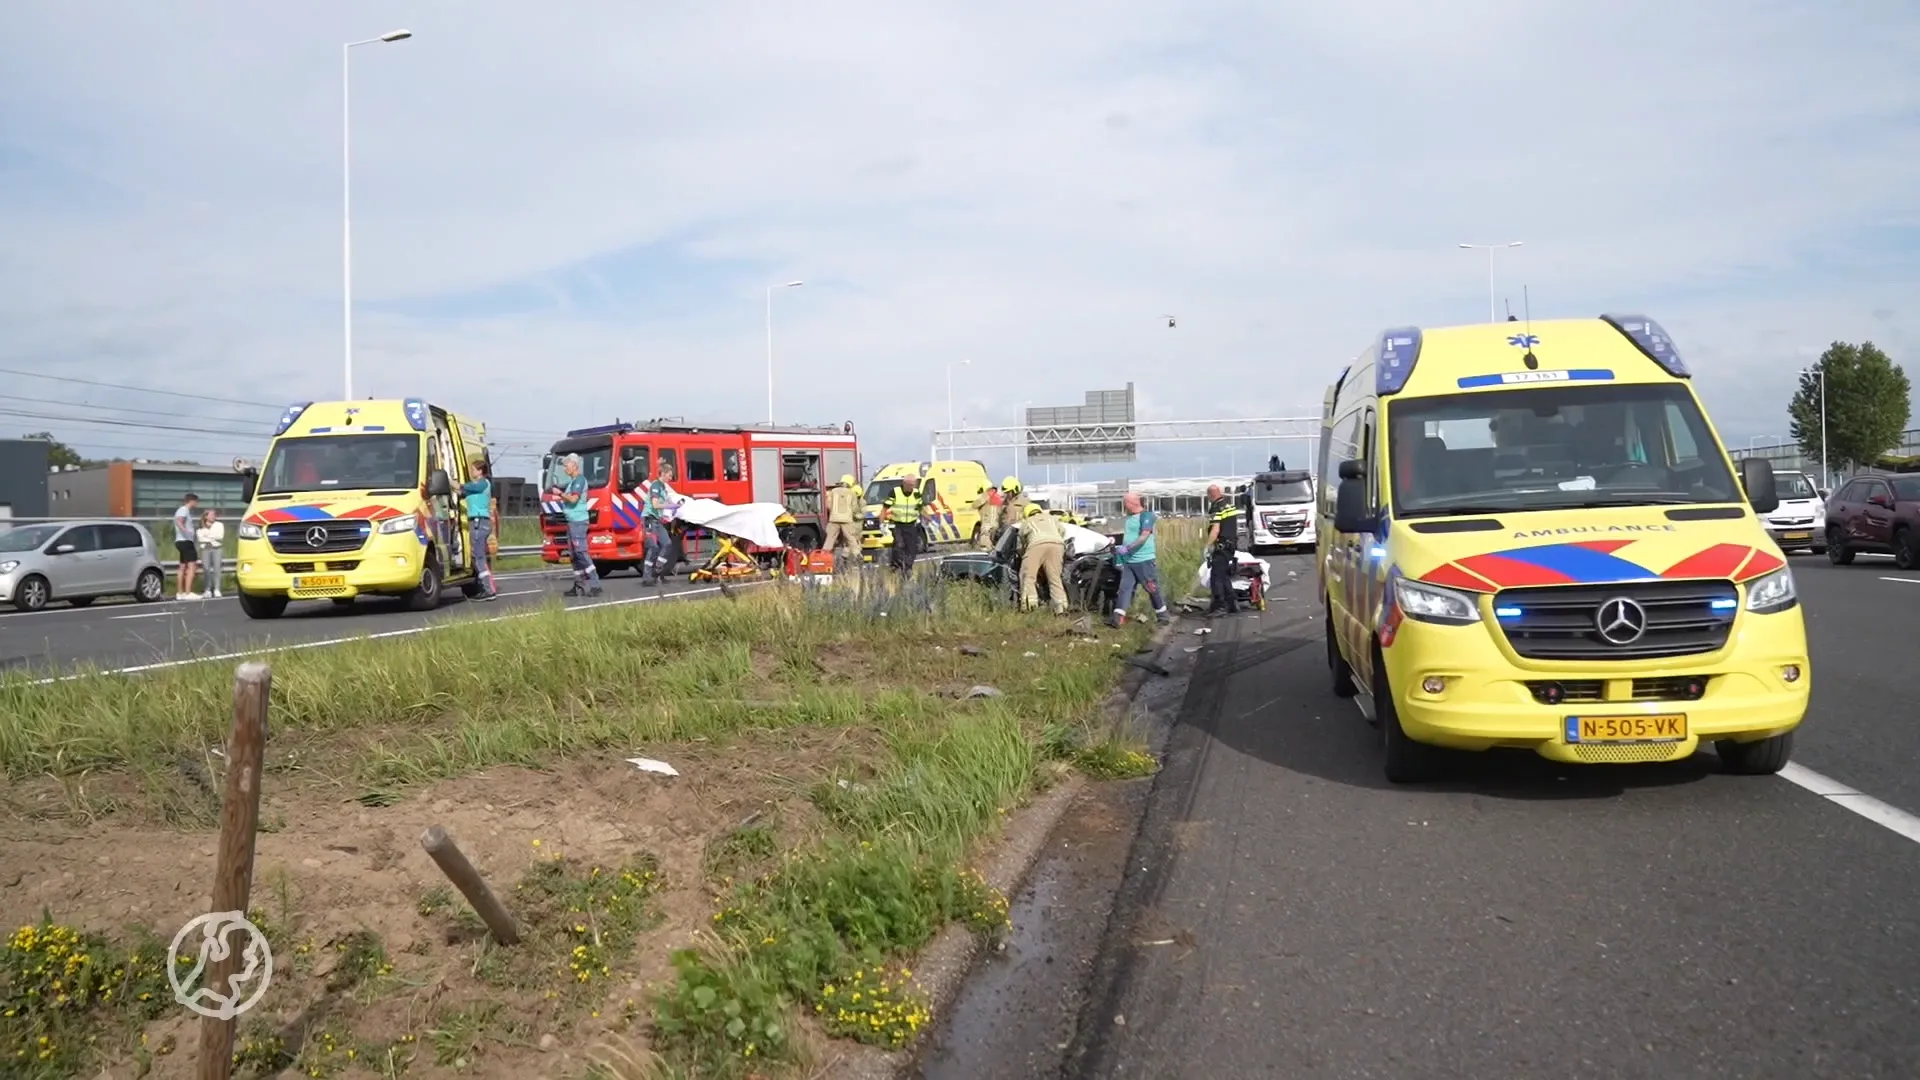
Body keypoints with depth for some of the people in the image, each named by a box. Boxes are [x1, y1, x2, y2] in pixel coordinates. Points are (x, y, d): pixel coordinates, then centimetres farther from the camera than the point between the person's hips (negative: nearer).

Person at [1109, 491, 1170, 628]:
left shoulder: (1146, 515, -11)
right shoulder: (1129, 517, 14)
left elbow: (1144, 537, -21)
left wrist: (1127, 548, -27)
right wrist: (1120, 548, 13)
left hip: (1144, 560, -7)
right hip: (1128, 561, 8)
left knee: (1152, 589, 2)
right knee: (1124, 588, -1)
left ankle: (1163, 615, 17)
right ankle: (1117, 618, -7)